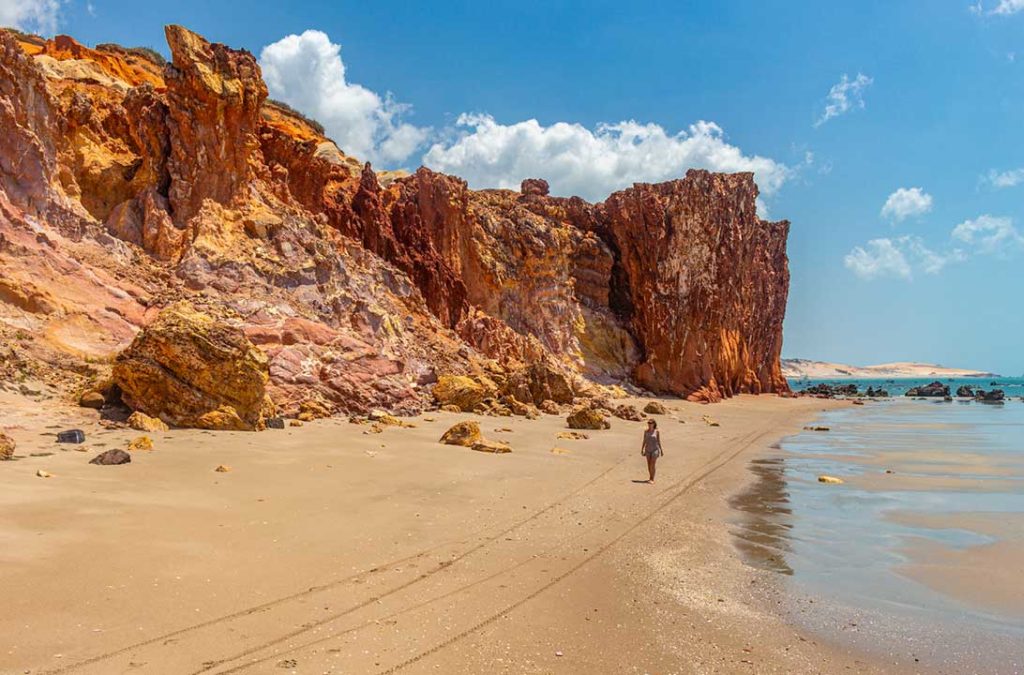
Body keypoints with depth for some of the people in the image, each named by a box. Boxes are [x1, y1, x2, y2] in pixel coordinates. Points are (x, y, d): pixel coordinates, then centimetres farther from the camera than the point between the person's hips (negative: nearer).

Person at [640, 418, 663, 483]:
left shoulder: (657, 431, -7)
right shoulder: (646, 431, 1)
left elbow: (659, 441, -1)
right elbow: (644, 441, 6)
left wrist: (661, 450, 0)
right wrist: (642, 449, 3)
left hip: (655, 449, -4)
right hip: (648, 450, 4)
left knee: (652, 465, -10)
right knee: (649, 465, 7)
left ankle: (652, 479, -4)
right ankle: (651, 477, 21)